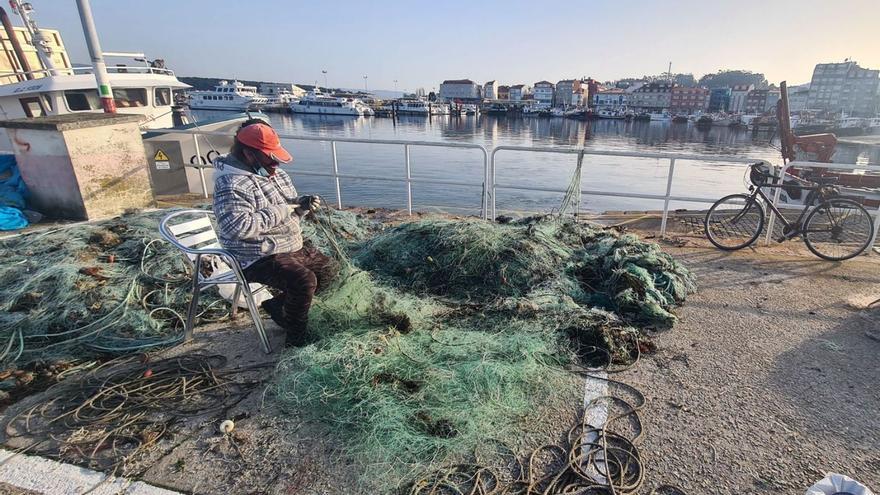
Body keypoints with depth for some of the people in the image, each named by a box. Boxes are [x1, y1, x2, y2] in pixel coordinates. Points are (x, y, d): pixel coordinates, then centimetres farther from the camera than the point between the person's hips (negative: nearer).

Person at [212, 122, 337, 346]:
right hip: (259, 258, -10)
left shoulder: (275, 173, 9)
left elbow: (289, 212, 19)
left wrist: (303, 204, -6)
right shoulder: (232, 184, -20)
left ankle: (276, 305, 22)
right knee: (304, 281, -29)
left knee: (328, 269, 12)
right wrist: (281, 212, -27)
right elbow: (236, 226, -32)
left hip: (291, 247, 10)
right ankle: (297, 338, -7)